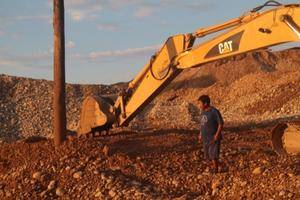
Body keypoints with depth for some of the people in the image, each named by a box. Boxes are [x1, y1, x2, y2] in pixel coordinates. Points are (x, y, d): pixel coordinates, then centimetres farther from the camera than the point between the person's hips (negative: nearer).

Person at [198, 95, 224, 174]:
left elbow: (221, 123, -16)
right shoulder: (203, 111, 8)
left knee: (213, 155, -9)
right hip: (206, 138, 8)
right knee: (208, 155, 10)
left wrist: (217, 135, -19)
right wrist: (200, 134, 13)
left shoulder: (214, 111, -16)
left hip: (213, 138, -8)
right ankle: (214, 168, 21)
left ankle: (215, 171, -1)